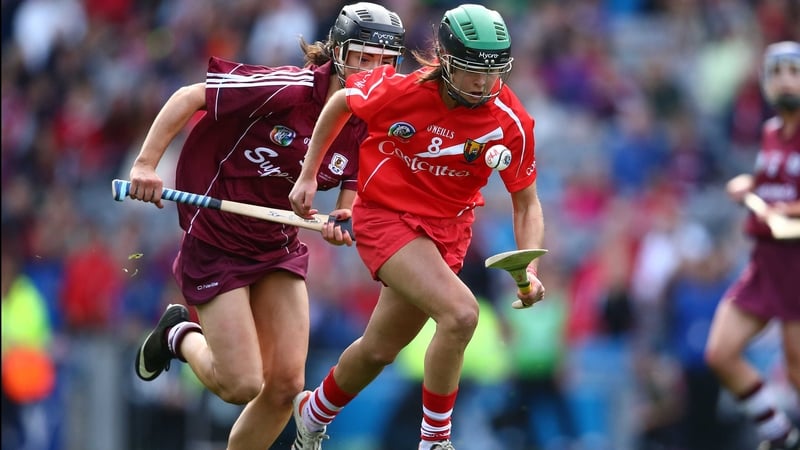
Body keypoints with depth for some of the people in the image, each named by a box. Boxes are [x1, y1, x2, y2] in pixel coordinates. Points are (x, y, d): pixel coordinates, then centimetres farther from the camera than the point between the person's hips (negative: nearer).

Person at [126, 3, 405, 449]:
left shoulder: (367, 127, -4)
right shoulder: (288, 89, -23)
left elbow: (351, 199, 1)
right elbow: (189, 98, -18)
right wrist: (146, 163, -23)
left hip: (280, 246, 6)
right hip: (217, 242, -6)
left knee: (286, 384, -1)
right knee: (242, 385, -8)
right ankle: (181, 336, 23)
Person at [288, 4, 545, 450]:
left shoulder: (512, 123, -15)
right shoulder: (398, 89, -19)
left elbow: (526, 203, -4)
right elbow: (341, 103, 2)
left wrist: (528, 270, -19)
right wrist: (308, 176, 6)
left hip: (448, 229, 4)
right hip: (385, 215, -4)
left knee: (379, 350, 15)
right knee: (461, 313, -27)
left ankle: (315, 413, 45)